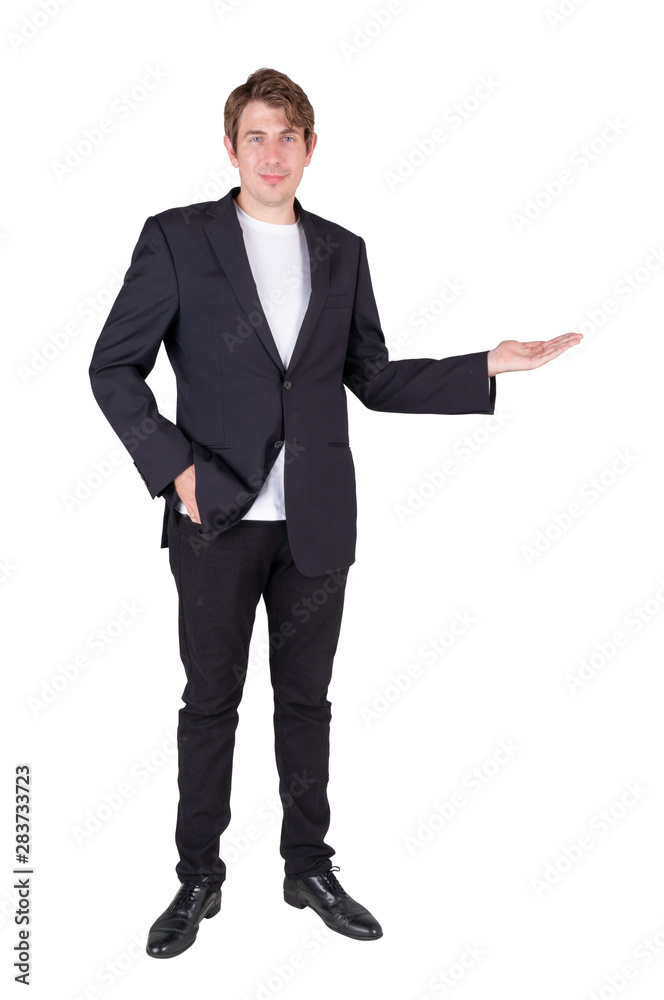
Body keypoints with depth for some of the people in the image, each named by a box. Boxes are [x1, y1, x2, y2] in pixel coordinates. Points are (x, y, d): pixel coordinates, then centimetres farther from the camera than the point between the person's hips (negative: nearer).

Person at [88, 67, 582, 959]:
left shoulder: (342, 252, 10)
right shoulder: (177, 239, -1)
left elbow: (374, 378, 12)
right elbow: (114, 366, -1)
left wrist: (489, 367, 3)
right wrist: (170, 464, -12)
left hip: (316, 520, 3)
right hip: (218, 518, -2)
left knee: (306, 699, 13)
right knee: (210, 702, 8)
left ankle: (309, 866, 29)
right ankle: (198, 878, 25)